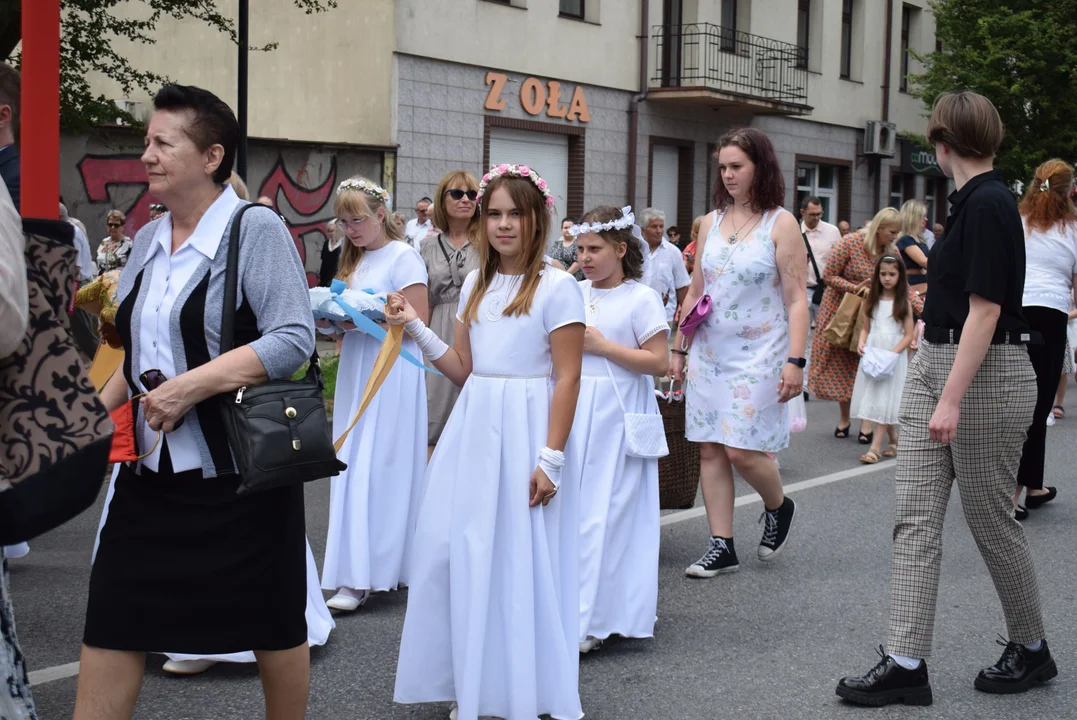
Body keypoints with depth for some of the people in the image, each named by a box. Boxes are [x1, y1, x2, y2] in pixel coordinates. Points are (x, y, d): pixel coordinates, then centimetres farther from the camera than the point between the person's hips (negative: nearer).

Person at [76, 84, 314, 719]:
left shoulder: (255, 229, -11)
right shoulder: (148, 241, 9)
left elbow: (294, 339, -20)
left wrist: (192, 385, -25)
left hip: (240, 469, -6)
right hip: (151, 469, 6)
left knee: (272, 624, 9)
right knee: (112, 625, 5)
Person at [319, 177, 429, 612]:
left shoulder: (403, 257, -7)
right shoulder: (355, 259, 17)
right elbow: (351, 315, 17)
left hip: (391, 375, -8)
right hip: (357, 372, 8)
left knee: (377, 468, -9)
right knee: (354, 466, 5)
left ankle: (363, 576, -7)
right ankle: (360, 571, 12)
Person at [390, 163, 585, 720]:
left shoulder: (557, 287, -7)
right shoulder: (475, 286, 13)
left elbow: (567, 378, -10)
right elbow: (462, 368, 15)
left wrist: (552, 458, -15)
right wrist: (416, 329, 4)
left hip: (526, 429, -6)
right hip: (473, 428, 6)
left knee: (520, 557, -2)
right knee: (457, 548, 5)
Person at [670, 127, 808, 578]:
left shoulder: (780, 224, -5)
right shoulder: (711, 222, 10)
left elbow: (797, 300, -8)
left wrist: (795, 361, -16)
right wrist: (679, 349, 13)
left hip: (758, 354, -5)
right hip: (709, 351, 5)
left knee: (742, 449, -10)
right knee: (710, 449, 4)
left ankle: (778, 507, 21)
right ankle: (721, 547, 12)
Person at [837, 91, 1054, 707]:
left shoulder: (990, 204, -17)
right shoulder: (970, 201, 11)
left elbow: (985, 309, -21)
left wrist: (951, 400, -24)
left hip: (987, 374, -9)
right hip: (936, 365, 9)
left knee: (991, 518, 5)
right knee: (916, 516, 3)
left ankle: (1033, 649, 26)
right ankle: (907, 664, 4)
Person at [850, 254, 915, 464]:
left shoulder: (903, 303, -3)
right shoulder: (871, 300, 7)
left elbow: (909, 335, -5)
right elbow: (866, 328, 11)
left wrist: (893, 353, -18)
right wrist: (861, 343, -9)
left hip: (894, 356, -4)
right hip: (872, 354, 4)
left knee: (885, 401, -6)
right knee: (873, 398, 5)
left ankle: (875, 447, -8)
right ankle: (894, 440, 21)